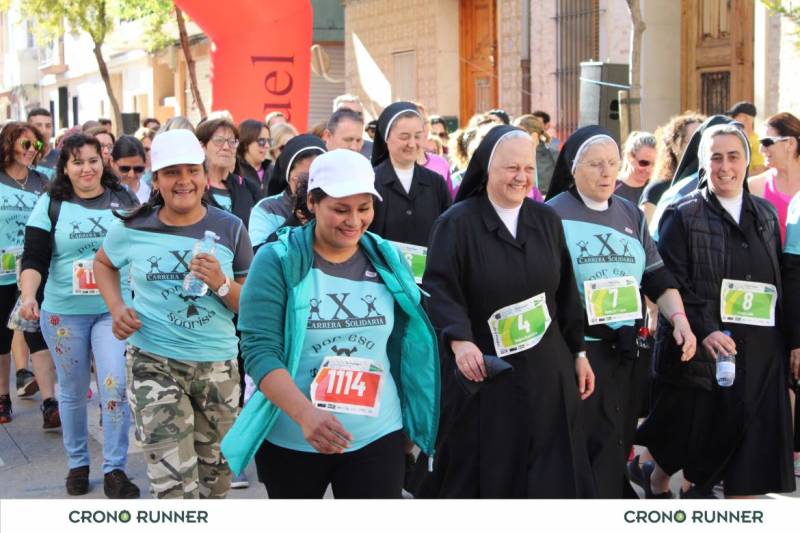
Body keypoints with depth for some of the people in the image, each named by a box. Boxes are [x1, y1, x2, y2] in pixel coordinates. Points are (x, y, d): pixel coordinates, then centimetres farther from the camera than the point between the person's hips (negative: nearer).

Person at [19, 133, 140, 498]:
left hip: (114, 310, 0)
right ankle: (77, 463, 29)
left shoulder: (124, 199, 2)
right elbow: (34, 260, -5)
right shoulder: (50, 204, 0)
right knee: (72, 392, 11)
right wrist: (28, 296, -22)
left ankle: (115, 469, 4)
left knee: (116, 386, -9)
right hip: (63, 313, 0)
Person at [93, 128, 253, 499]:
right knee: (175, 488, -12)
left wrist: (221, 284, -20)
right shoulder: (132, 229, -5)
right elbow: (102, 263, 17)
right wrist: (117, 308, 0)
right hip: (154, 363, -2)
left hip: (218, 363, 3)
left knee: (214, 479, 19)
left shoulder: (230, 228, -4)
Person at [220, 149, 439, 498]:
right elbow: (259, 349, -18)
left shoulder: (387, 260, 3)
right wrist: (305, 414, -33)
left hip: (378, 435, 2)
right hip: (290, 439, -1)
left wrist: (411, 421, 12)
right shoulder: (277, 261, -9)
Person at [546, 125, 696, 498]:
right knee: (584, 451, -4)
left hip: (625, 350, 5)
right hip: (574, 349, -5)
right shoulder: (553, 215, -4)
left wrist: (679, 319, -5)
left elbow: (658, 278, 12)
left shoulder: (632, 215, 12)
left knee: (616, 446, 11)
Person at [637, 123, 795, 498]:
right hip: (700, 353, -4)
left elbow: (779, 284, 15)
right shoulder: (683, 215, -3)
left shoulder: (765, 215, 12)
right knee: (690, 449, 7)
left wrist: (788, 341, 9)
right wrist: (704, 331, -22)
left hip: (759, 356, 4)